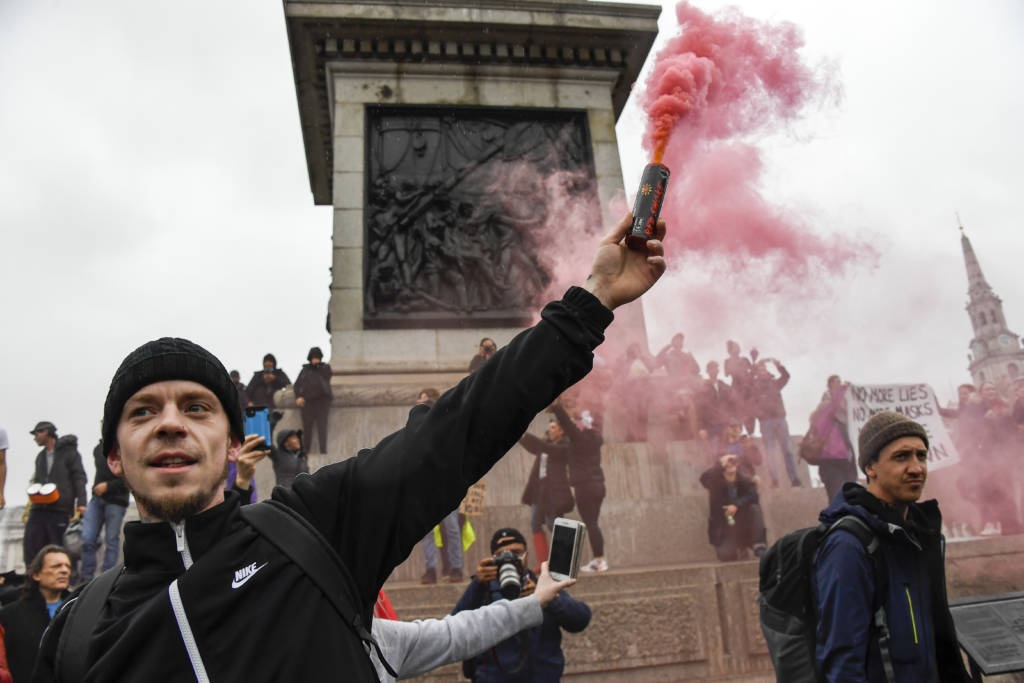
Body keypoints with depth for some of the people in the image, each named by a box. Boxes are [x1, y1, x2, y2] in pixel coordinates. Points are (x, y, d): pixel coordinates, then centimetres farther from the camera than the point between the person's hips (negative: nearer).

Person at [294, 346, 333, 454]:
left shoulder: (325, 368, 12)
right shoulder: (305, 369, 16)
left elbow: (326, 378, -7)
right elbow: (297, 384, 10)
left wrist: (318, 365, -2)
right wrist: (298, 396, -6)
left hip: (322, 401, -2)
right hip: (307, 402, 2)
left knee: (322, 426, -10)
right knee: (307, 427, -1)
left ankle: (323, 450, -12)